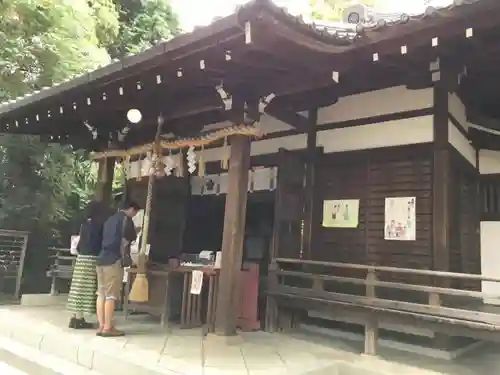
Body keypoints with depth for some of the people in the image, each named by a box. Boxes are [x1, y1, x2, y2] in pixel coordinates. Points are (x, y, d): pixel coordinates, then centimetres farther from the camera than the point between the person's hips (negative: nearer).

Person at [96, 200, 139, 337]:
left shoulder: (110, 219, 22)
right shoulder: (126, 219, -2)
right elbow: (124, 241, -10)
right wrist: (124, 257, 1)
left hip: (101, 259, 8)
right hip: (114, 261, -8)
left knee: (101, 294, 7)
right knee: (111, 295, -5)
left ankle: (101, 326, 9)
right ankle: (108, 328, -4)